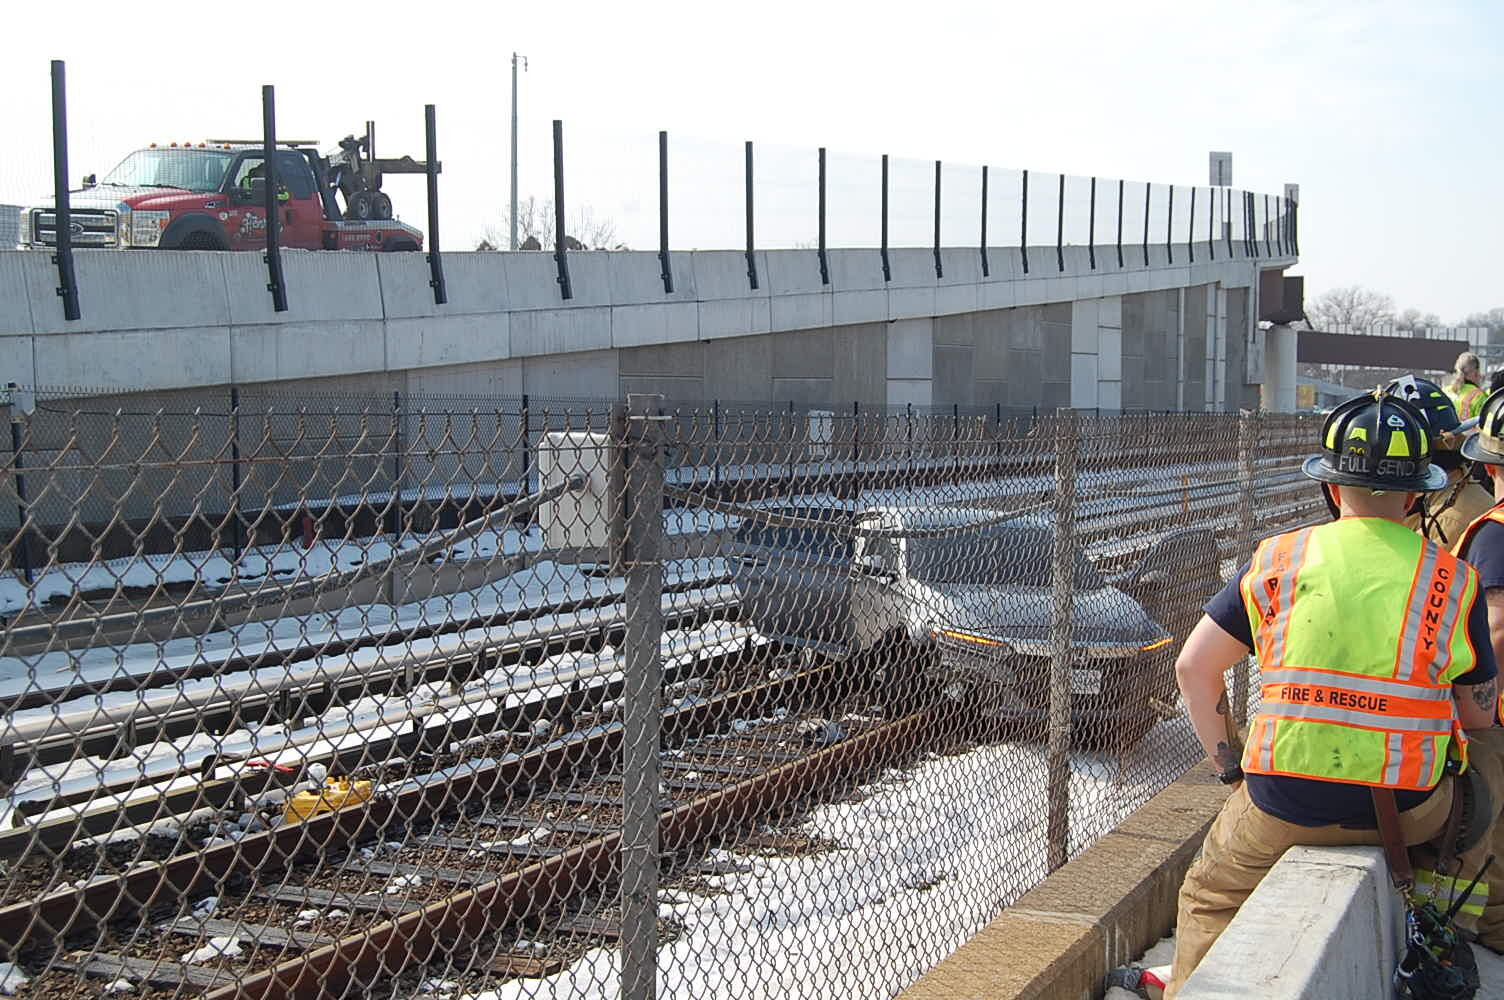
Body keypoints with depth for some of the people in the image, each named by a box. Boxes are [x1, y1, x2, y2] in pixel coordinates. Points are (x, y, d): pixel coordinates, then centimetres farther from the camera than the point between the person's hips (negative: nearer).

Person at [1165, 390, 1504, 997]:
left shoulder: (1276, 561, 1)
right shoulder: (1453, 580, 0)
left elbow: (1194, 668, 2)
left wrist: (1231, 768, 10)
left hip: (1284, 807, 0)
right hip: (1412, 810, 0)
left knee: (1210, 899, 26)